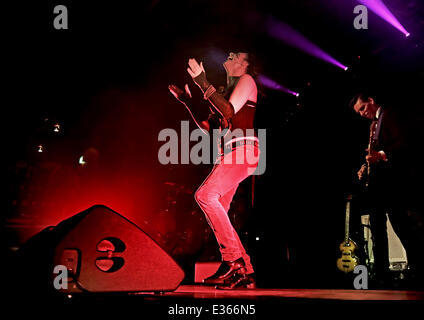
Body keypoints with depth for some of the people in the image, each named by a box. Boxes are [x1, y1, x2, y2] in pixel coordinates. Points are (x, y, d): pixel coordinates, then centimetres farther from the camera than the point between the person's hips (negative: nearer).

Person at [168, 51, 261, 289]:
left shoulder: (247, 80, 4)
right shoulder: (228, 89, 28)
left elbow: (230, 111, -14)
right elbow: (209, 128, 24)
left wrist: (204, 84, -16)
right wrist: (187, 101, 22)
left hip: (243, 149, -9)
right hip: (228, 155, 9)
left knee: (206, 195, -25)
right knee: (218, 211, -1)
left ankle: (234, 259, -22)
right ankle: (245, 273, 1)